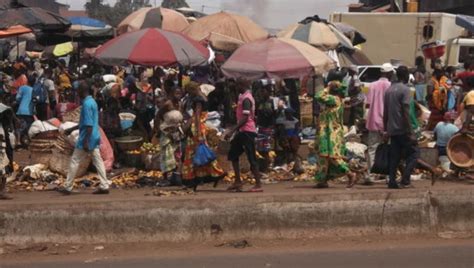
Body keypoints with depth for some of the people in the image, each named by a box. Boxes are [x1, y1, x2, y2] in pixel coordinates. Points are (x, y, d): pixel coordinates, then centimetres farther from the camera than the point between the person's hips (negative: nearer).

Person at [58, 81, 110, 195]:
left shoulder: (86, 104, -17)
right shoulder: (92, 101, 13)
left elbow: (89, 125, -23)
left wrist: (85, 141, -24)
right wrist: (72, 129, 28)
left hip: (87, 138, -9)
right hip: (94, 138, 9)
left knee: (75, 161, 1)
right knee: (97, 161, 7)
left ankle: (68, 187, 7)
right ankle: (104, 186, 4)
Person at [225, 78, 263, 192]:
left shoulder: (246, 98, -15)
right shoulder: (244, 96, 15)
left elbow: (245, 118, -22)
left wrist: (232, 131, -24)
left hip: (247, 131, -10)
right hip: (243, 131, 10)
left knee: (251, 158, -7)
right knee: (233, 155, 13)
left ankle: (258, 184, -3)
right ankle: (238, 182, 17)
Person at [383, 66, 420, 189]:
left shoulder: (389, 90, 12)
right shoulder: (405, 90, -10)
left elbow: (385, 112, 15)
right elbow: (406, 113, -17)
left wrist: (386, 129, 22)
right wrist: (410, 132, -16)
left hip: (392, 129, 7)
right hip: (403, 129, -7)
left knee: (394, 156, 10)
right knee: (414, 152, 3)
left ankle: (392, 182, 5)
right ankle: (405, 179, -7)